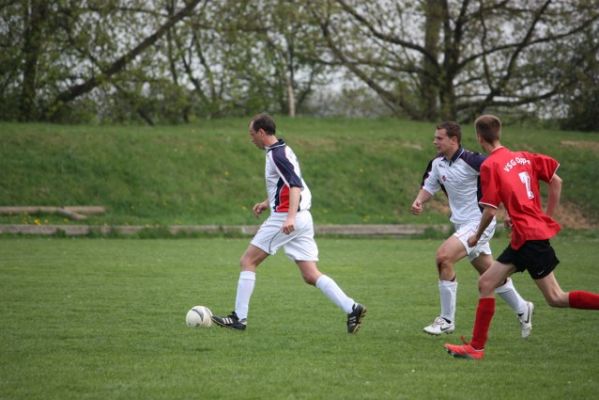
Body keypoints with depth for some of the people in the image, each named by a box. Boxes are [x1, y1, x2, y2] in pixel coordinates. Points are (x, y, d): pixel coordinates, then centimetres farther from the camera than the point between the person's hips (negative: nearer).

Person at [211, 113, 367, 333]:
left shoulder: (277, 154, -12)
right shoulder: (282, 150, 19)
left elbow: (295, 185, -24)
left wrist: (290, 217, -35)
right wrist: (268, 202, 29)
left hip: (284, 217, -9)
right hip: (302, 218, 9)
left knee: (248, 261, 2)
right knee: (311, 276, 3)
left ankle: (239, 317, 2)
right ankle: (352, 308, -12)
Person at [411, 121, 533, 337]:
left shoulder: (471, 161, -21)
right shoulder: (437, 163, 2)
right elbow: (429, 185, 17)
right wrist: (419, 200, -5)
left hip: (479, 222, -8)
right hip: (461, 224, 8)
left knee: (443, 256, -22)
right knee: (489, 273, 17)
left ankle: (447, 320, -13)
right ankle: (522, 309, 39)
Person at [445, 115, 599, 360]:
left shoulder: (490, 165, -11)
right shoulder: (523, 157, 11)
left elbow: (490, 211, -13)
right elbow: (556, 181, 10)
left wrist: (477, 237, 3)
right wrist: (548, 217, 16)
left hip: (529, 236, -9)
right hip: (522, 238, 9)